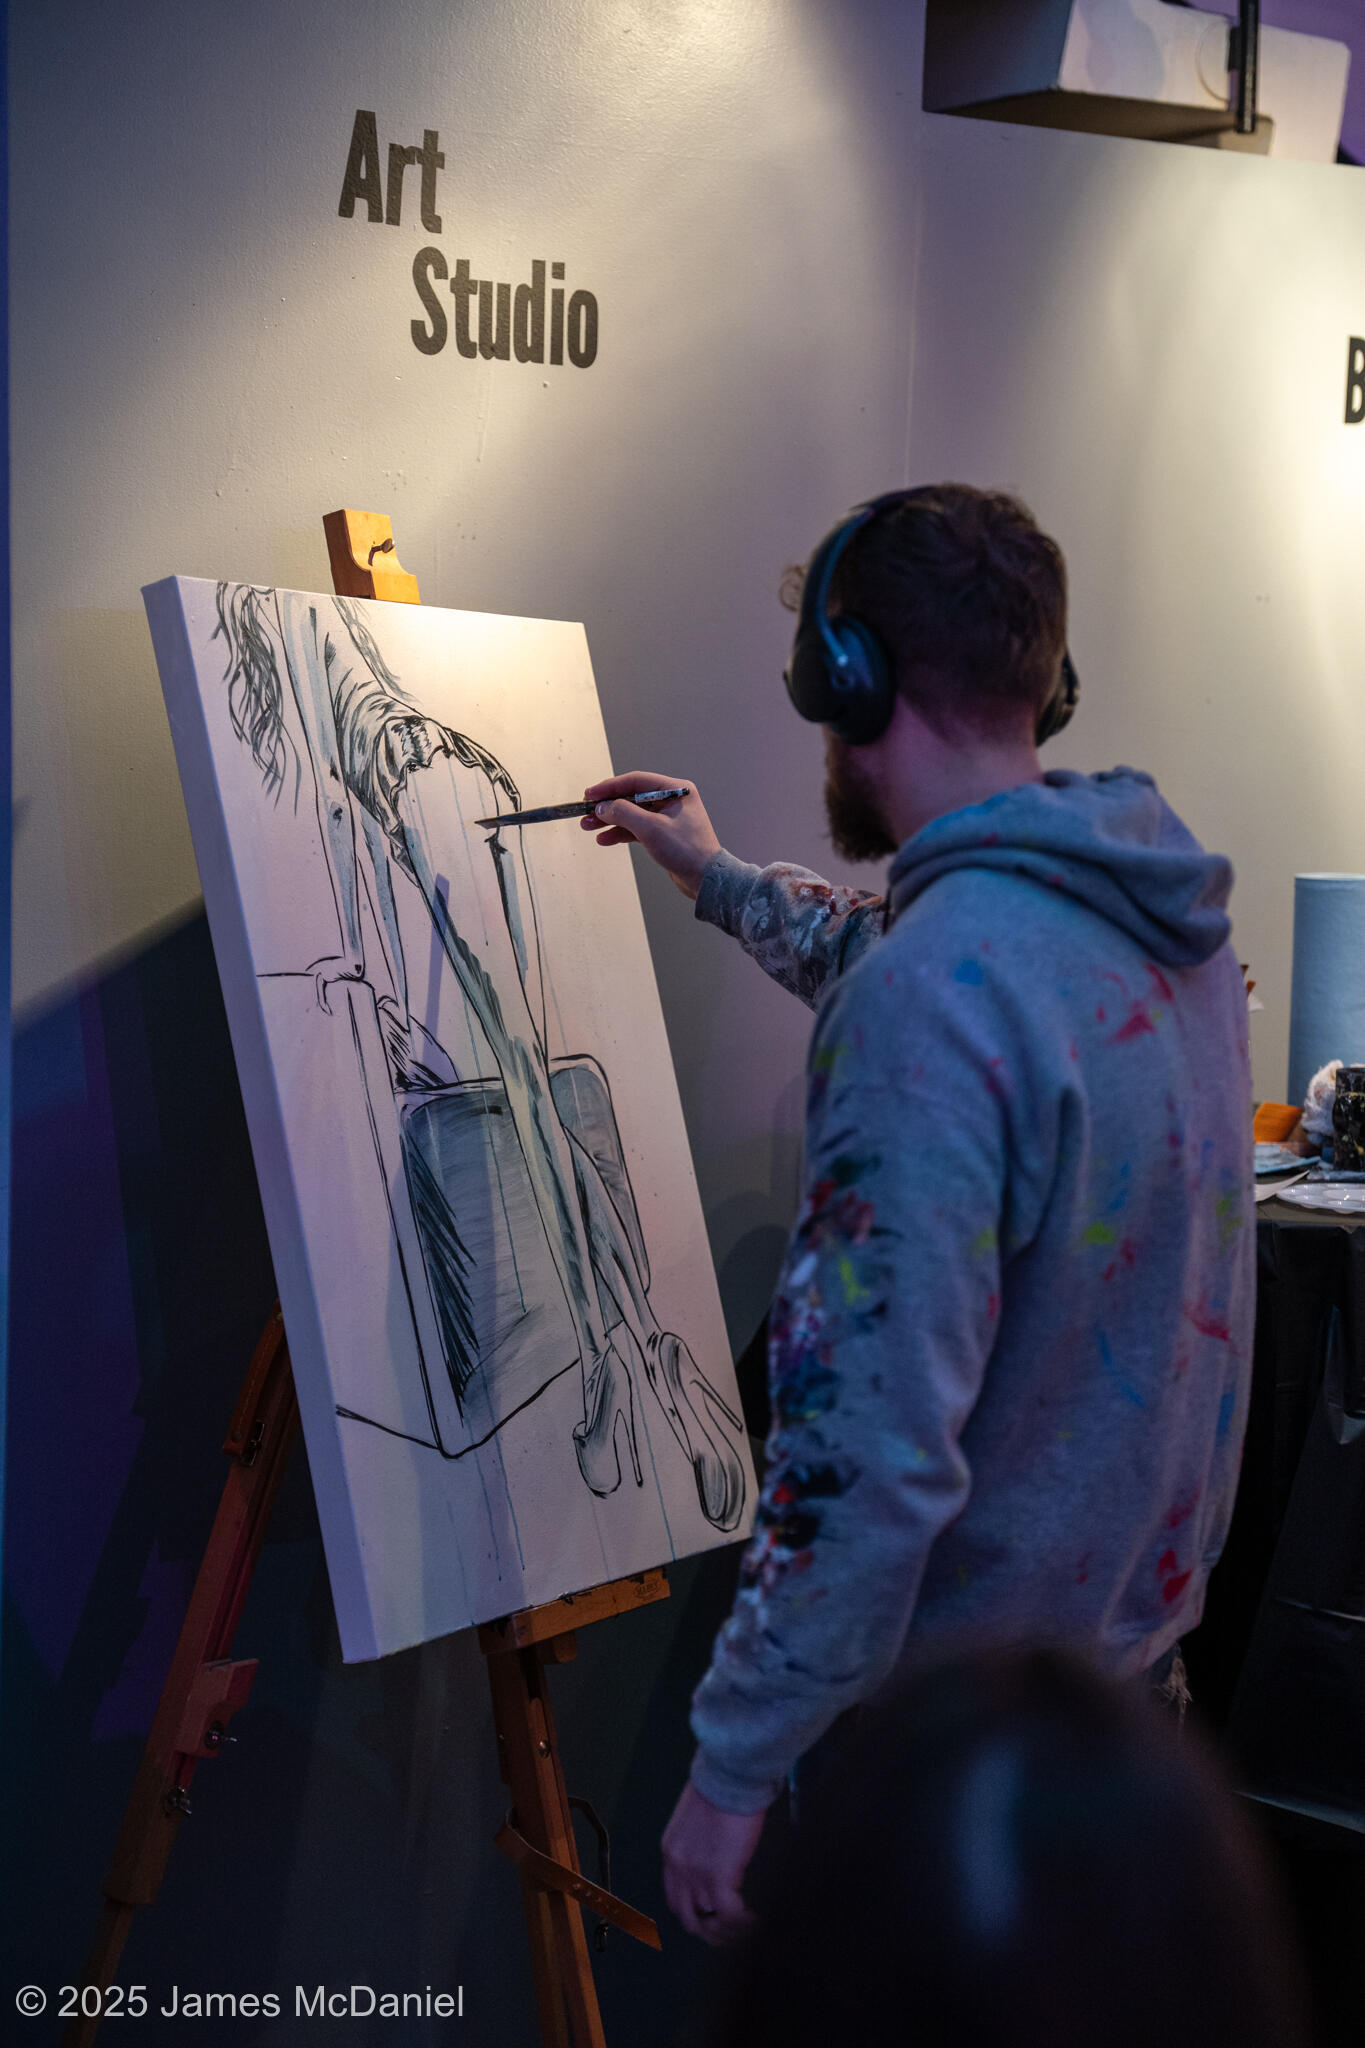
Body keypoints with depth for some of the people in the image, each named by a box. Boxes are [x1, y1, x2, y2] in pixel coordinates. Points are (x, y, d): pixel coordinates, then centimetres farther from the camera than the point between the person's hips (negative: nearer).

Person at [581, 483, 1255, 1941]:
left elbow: (872, 1446, -30)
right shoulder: (1151, 909, 0)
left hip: (962, 1714, -8)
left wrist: (736, 1768, -21)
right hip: (1144, 1616, 8)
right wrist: (719, 878, 33)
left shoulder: (935, 997, -29)